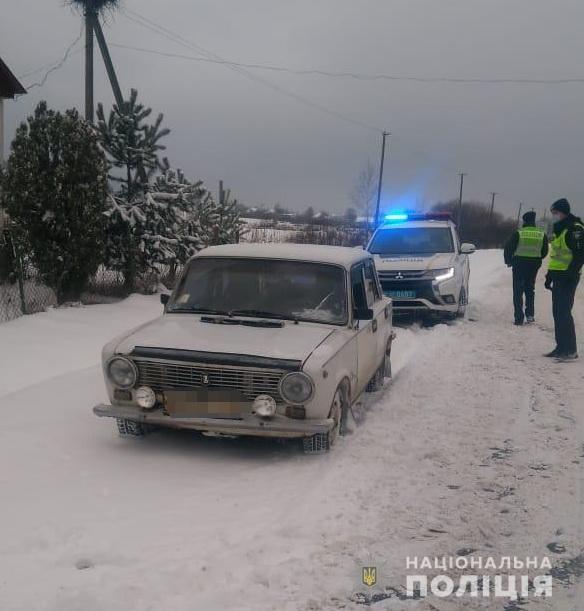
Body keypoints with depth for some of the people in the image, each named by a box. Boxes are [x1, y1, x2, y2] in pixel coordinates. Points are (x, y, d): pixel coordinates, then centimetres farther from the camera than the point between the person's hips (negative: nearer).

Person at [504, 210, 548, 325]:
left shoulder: (518, 233, -10)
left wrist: (508, 260, 11)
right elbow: (544, 252, 9)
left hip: (519, 264, -3)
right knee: (530, 289, 18)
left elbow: (508, 248, -6)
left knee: (518, 291, 5)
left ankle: (519, 317, 0)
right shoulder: (542, 235, -1)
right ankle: (530, 314, 10)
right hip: (534, 265, 3)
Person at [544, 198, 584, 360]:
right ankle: (561, 347, 17)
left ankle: (570, 350, -6)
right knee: (557, 312, 11)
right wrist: (550, 275, 22)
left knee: (564, 312, -11)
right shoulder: (558, 229, 18)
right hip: (558, 276, 10)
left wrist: (571, 274, -23)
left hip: (568, 277, -10)